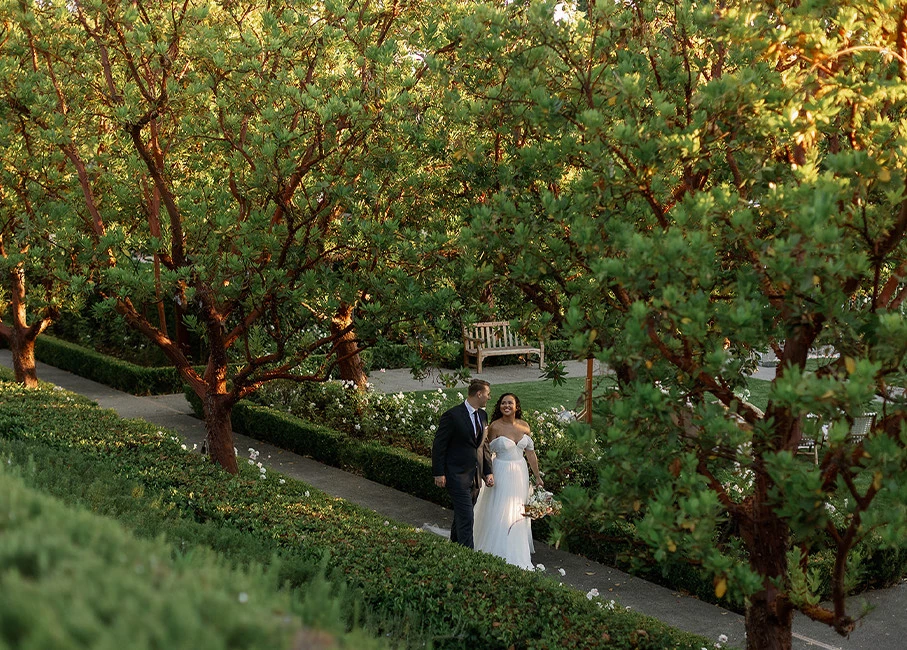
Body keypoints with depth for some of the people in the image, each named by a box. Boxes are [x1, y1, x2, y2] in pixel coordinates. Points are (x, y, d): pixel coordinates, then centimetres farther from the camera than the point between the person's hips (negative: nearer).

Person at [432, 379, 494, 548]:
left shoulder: (482, 415, 11)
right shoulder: (452, 415, -13)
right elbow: (439, 445, -10)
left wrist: (488, 472, 12)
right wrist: (439, 473, -12)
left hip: (475, 476, 7)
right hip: (457, 475, -7)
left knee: (461, 516, 17)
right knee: (466, 518, -11)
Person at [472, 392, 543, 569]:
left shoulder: (524, 426, 1)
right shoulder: (495, 427, -12)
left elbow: (530, 452, 8)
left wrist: (537, 476, 12)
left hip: (520, 473, 5)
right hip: (502, 473, -4)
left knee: (518, 513, 13)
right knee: (500, 513, -1)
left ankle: (518, 552, 25)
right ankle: (500, 553, 12)